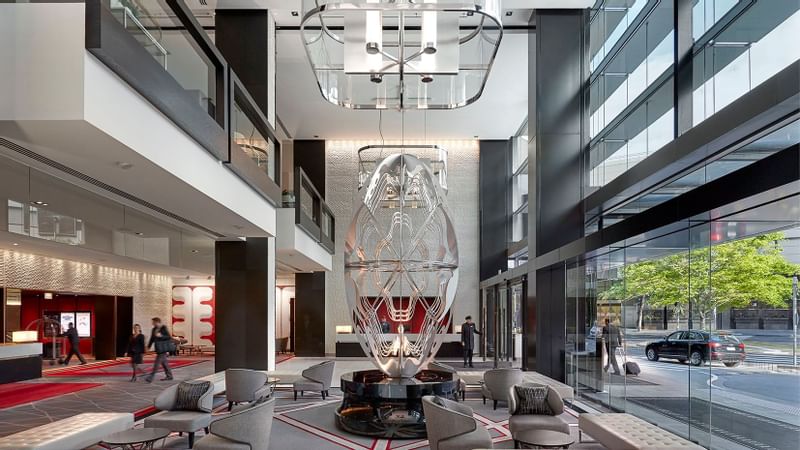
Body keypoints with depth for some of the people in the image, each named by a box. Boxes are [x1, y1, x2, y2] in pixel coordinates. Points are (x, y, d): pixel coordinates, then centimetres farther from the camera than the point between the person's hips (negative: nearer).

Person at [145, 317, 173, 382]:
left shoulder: (164, 328, -13)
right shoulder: (154, 329, 9)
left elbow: (169, 337, -15)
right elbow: (152, 338, 15)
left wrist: (161, 336, -26)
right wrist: (148, 346, 12)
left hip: (163, 349, -8)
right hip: (158, 349, 8)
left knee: (157, 363, -9)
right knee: (164, 362, 13)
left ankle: (150, 377, -11)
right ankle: (169, 376, 21)